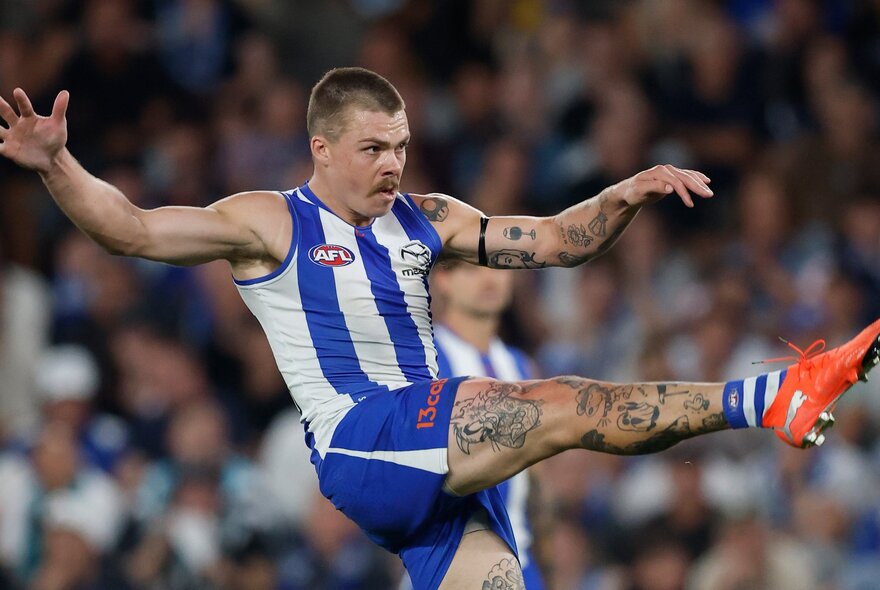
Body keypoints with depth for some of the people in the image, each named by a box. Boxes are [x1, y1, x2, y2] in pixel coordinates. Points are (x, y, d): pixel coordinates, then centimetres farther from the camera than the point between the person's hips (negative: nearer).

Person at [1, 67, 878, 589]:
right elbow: (132, 232, -5)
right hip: (361, 447, -7)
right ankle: (766, 400, -21)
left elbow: (553, 241, 18)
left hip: (442, 461, 7)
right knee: (565, 407, -21)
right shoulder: (269, 224, 2)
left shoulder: (423, 222, 18)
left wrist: (623, 199, 0)